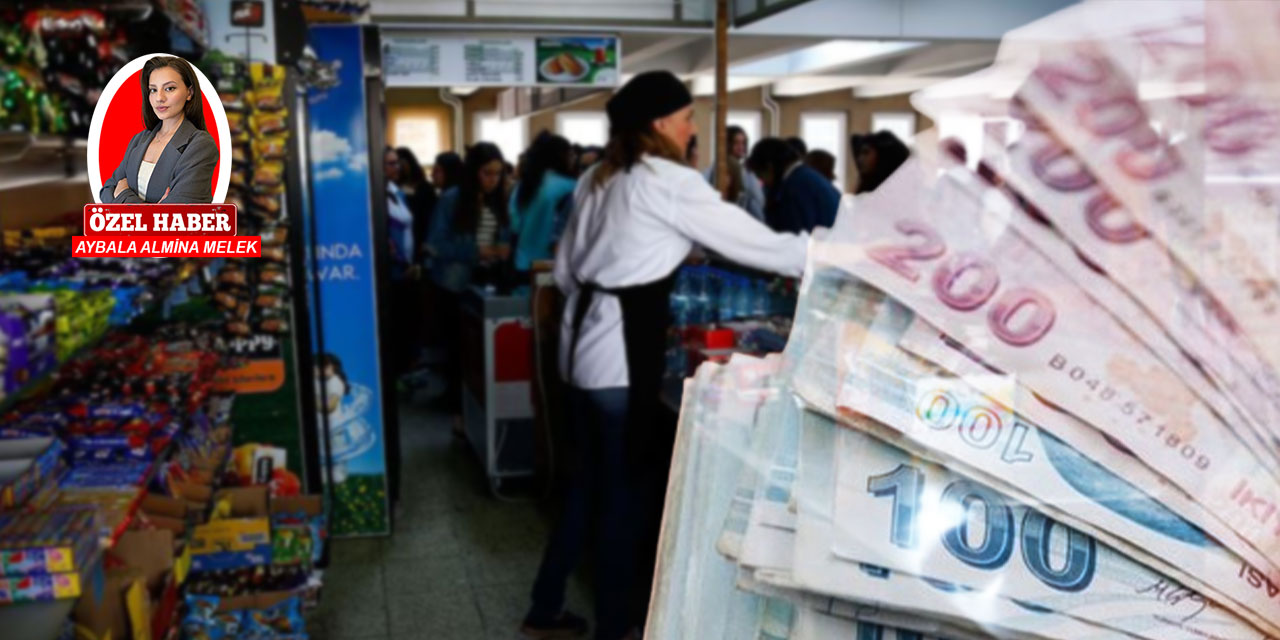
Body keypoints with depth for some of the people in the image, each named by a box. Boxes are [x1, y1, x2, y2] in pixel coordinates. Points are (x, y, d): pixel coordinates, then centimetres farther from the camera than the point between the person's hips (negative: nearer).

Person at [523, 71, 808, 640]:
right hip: (623, 351, -8)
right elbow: (760, 245, -11)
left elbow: (566, 269, 17)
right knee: (625, 486, 5)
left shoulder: (598, 178, 13)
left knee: (587, 480, 18)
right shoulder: (670, 182, -11)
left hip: (584, 341, 9)